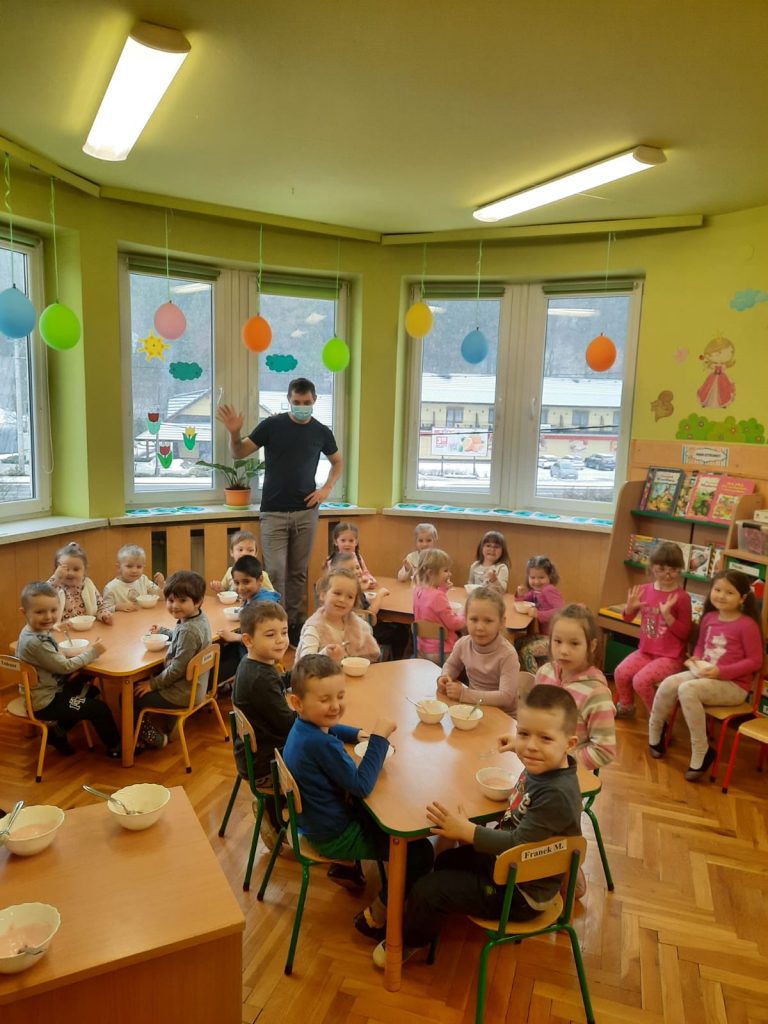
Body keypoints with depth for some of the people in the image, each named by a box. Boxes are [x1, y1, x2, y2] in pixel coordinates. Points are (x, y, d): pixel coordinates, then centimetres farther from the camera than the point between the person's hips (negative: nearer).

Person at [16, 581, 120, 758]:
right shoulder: (35, 642, -31)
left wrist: (71, 671, -3)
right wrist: (91, 652, -13)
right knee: (99, 709, -4)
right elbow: (64, 666, -24)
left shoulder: (39, 631, -1)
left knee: (92, 692, 26)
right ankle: (115, 748, 15)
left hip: (50, 689, 10)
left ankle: (58, 731, 28)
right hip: (45, 702, -10)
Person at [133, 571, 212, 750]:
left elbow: (176, 669, -26)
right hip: (194, 686, 10)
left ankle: (155, 737, 16)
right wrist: (162, 631, 25)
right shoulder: (200, 617, -2)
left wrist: (153, 684, -14)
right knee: (138, 682, 25)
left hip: (182, 694, -10)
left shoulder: (188, 631, -29)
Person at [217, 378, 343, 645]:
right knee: (276, 571, -5)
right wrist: (234, 433, -22)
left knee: (298, 572, 9)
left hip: (305, 512, 2)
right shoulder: (272, 425, -3)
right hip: (274, 512, -2)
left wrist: (326, 488, 4)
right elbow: (239, 453, -1)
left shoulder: (321, 432, 3)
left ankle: (295, 624, 20)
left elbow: (337, 462, 19)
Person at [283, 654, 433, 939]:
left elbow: (330, 728, 21)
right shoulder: (319, 744, -34)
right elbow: (362, 786, -29)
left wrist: (358, 734, 4)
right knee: (420, 852, -7)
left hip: (316, 820, 10)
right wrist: (379, 738, -28)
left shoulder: (304, 725, -4)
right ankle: (375, 919, 9)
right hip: (333, 837, -10)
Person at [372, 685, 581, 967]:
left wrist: (467, 831, -29)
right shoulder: (544, 765, -10)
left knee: (428, 891, -5)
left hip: (521, 894, -9)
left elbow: (518, 844, -32)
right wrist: (519, 745, 24)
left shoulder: (557, 795, -36)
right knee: (447, 861, 26)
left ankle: (408, 942, 25)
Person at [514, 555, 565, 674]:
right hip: (544, 634, 9)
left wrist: (539, 614, -34)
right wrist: (521, 594, -2)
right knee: (518, 643, 12)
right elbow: (522, 601, 21)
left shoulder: (549, 590, -19)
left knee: (526, 650, -15)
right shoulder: (535, 591, 7)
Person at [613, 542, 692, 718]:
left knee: (641, 680, -22)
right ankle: (626, 707, 20)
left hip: (670, 657, -5)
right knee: (620, 672, -10)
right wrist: (630, 607, -10)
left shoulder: (682, 597, -13)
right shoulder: (644, 590, 1)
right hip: (646, 650, 5)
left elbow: (685, 633, -13)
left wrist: (667, 615, -26)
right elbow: (627, 618, 12)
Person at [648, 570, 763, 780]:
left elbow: (755, 661, -12)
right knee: (669, 684, -18)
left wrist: (721, 671, -21)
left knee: (687, 690, -31)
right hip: (704, 674, 6)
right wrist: (696, 660, -2)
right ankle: (655, 731, 6)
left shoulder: (747, 625, -14)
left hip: (733, 684, -6)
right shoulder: (709, 617, 7)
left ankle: (701, 753, -18)